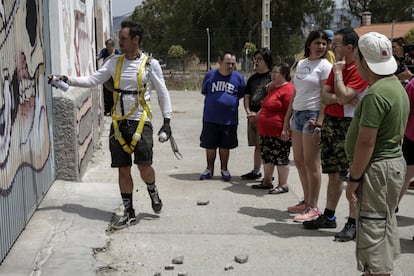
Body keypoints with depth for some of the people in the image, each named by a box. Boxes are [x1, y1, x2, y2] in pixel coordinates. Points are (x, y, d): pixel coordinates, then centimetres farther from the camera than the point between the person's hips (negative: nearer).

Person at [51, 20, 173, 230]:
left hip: (140, 122, -4)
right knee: (123, 169, 6)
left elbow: (162, 93, 1)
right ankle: (129, 213, 18)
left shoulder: (150, 64, -4)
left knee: (144, 165, -13)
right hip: (119, 122, 4)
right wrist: (68, 80, -9)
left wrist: (166, 121, -3)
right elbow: (93, 80, 3)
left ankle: (153, 192, 21)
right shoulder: (115, 62, 7)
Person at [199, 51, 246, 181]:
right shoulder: (210, 75, 1)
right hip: (210, 118, 1)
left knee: (225, 146, 10)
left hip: (229, 119, 0)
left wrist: (231, 102, 2)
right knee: (210, 146, 8)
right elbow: (204, 92, 12)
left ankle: (224, 169, 26)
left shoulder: (238, 77, -1)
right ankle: (210, 169, 24)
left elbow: (242, 95, 9)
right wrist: (214, 103, 6)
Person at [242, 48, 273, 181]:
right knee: (257, 145, 14)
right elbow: (247, 96, 16)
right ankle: (256, 171, 23)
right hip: (253, 116, 7)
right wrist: (248, 111, -1)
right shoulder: (252, 78, 16)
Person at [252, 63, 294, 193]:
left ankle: (283, 185, 9)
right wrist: (259, 114, 24)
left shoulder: (288, 89, -15)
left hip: (278, 133, -10)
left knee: (281, 159, 0)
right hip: (266, 132, 10)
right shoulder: (273, 88, 17)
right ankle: (267, 182, 27)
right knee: (266, 157, 15)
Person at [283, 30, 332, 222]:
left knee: (311, 163, -5)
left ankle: (313, 207, 3)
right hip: (298, 114, 8)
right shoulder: (301, 64, 15)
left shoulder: (325, 66, -6)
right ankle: (306, 201, 25)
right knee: (299, 161, 12)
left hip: (312, 115, -8)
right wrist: (287, 118, 17)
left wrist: (319, 123, -21)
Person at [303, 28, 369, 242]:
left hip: (349, 126, -8)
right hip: (330, 122, 8)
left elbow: (343, 96, -24)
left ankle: (353, 224, 2)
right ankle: (329, 217, 25)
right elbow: (324, 97, 8)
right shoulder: (336, 67, 14)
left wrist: (338, 72, -12)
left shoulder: (360, 70, -13)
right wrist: (337, 98, -13)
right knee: (333, 174, 15)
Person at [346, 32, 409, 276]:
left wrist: (354, 178, -16)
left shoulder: (376, 93, -22)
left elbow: (366, 142, -23)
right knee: (384, 224, 19)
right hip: (394, 162, 10)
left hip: (378, 168, -10)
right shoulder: (396, 85, 10)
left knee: (373, 229, -2)